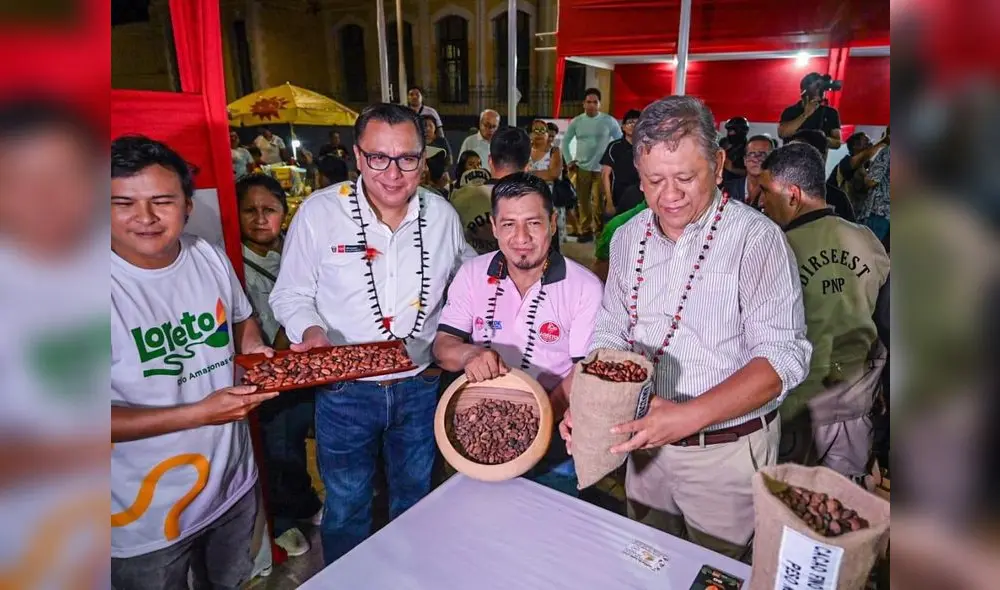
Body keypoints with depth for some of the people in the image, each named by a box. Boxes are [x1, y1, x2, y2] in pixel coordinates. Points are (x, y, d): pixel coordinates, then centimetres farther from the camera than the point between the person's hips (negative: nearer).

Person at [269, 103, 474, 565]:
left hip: (420, 386, 3)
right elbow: (290, 295, -3)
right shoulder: (319, 212, -12)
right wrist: (311, 332, -23)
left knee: (415, 498, 24)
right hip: (344, 391, -2)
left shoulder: (442, 215, -4)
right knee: (347, 507, 17)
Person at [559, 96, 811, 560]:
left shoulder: (756, 238, -16)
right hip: (646, 440, 5)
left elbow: (782, 357, -22)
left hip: (727, 452, -4)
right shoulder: (628, 238, 1)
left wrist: (689, 416, -33)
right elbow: (610, 332, 6)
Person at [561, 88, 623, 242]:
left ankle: (599, 231, 3)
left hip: (602, 169, -2)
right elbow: (565, 142, 12)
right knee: (583, 202, 5)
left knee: (599, 202, -7)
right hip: (582, 168, 2)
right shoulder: (576, 122, 4)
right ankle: (585, 230, 15)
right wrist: (569, 161, 5)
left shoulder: (609, 121, 0)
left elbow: (620, 141, 7)